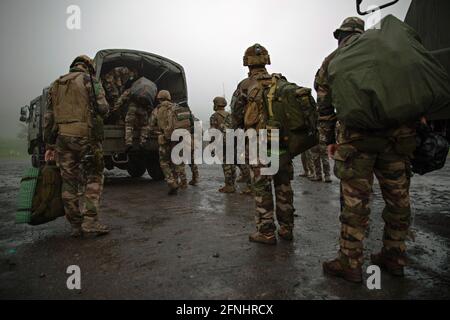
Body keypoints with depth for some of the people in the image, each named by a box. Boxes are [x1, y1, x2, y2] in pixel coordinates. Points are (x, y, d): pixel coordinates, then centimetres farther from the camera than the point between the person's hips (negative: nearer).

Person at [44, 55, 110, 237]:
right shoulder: (89, 80, 3)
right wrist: (97, 113, 15)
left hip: (63, 138, 5)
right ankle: (90, 221, -6)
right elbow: (102, 108, -9)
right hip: (86, 137, -5)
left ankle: (76, 225, 13)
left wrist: (50, 145, 17)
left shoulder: (55, 85, 19)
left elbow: (49, 118, 16)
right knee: (94, 178, 3)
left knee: (69, 182, 8)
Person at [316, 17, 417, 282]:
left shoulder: (332, 60, 16)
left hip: (357, 132, -2)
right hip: (401, 129, 3)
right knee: (398, 196, 13)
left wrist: (330, 140, 21)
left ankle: (350, 264, 9)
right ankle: (395, 257, 26)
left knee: (355, 199, 1)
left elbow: (325, 106, 15)